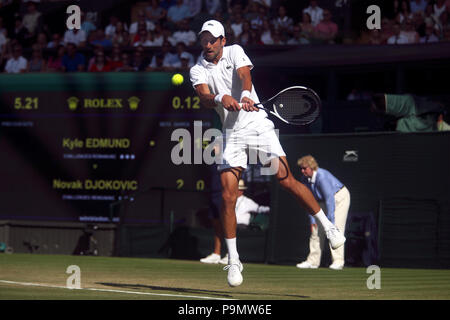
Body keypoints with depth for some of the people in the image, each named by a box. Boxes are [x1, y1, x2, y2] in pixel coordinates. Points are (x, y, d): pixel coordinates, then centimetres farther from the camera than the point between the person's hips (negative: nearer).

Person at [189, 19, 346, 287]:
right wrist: (220, 98, -36)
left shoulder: (235, 52, 4)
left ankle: (328, 226, 1)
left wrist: (245, 94, -38)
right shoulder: (198, 71, 6)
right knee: (228, 197, -7)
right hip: (231, 134, 2)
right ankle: (233, 261, 2)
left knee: (287, 179, -13)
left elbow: (244, 74, -15)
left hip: (257, 124, -2)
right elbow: (205, 99, -13)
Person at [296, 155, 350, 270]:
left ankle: (338, 261, -20)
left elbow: (330, 198, -34)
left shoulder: (322, 177, -33)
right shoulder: (305, 179, -10)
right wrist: (312, 220, -7)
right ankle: (313, 261, 7)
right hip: (324, 200, 8)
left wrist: (330, 221, -35)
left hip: (340, 197, -8)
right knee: (316, 228, 3)